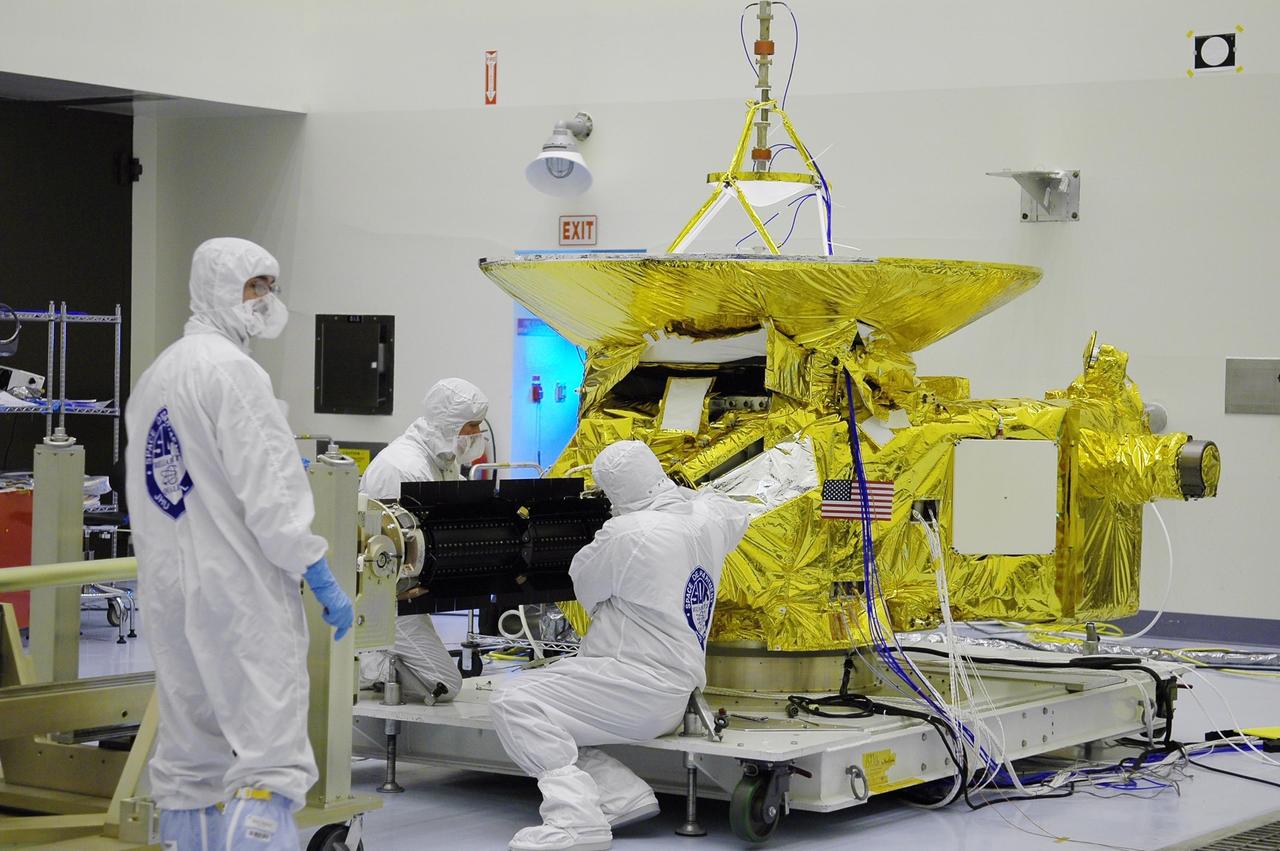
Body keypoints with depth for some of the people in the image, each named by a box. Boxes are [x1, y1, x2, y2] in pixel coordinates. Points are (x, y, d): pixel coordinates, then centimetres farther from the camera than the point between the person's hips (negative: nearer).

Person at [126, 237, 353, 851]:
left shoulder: (154, 375, 15)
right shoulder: (231, 369, -11)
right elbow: (268, 492, -16)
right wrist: (319, 577, -12)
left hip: (167, 591, 9)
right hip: (238, 590, -9)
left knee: (188, 759, 13)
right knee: (271, 758, -11)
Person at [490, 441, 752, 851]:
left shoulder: (627, 533, -17)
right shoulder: (708, 516, 6)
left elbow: (585, 586, 1)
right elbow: (740, 514, 32)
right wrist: (678, 492, 35)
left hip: (636, 689, -10)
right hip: (672, 701, 10)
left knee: (513, 703, -15)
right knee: (547, 727, 13)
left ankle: (575, 817, -26)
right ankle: (623, 794, -1)